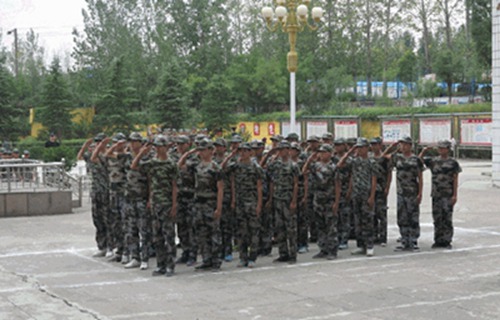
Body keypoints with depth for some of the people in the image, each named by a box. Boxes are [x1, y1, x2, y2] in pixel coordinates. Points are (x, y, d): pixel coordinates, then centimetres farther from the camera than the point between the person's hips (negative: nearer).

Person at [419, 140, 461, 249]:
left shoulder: (453, 163, 0)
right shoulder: (433, 161, 9)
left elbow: (455, 180, -2)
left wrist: (455, 195, -7)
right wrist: (423, 151, -4)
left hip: (448, 195, -4)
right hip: (436, 194, 4)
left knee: (447, 218, -2)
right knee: (437, 218, 7)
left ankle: (447, 241, 4)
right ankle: (438, 241, 15)